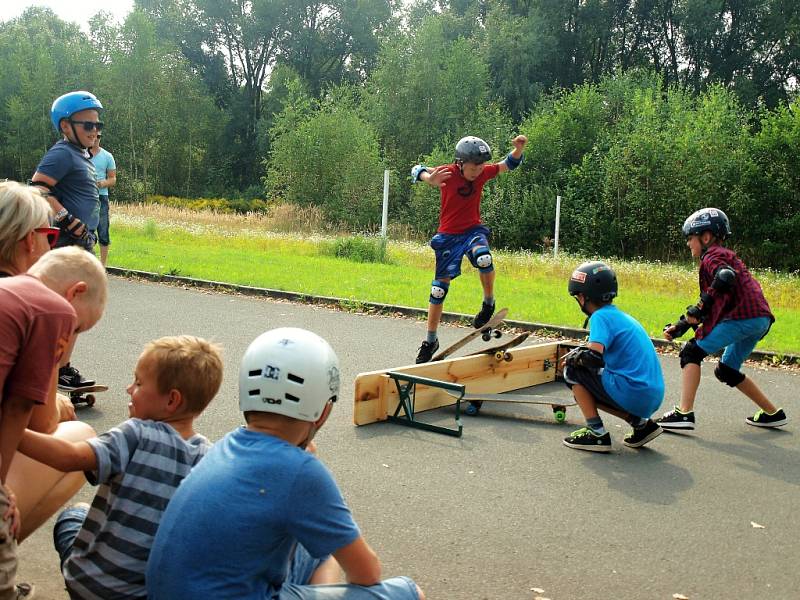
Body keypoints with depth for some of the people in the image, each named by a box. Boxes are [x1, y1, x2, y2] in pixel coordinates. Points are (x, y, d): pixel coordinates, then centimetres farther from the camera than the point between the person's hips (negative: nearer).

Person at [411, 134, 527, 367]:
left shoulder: (483, 172, -6)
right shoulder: (448, 173, -15)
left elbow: (509, 164, 3)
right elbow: (417, 170, -24)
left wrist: (518, 148, -18)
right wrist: (429, 178, -47)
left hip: (473, 230, 1)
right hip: (448, 235, -1)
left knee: (484, 259, -35)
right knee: (440, 287, 5)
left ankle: (488, 304, -8)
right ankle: (431, 340, 19)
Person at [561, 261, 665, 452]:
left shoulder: (601, 316, -10)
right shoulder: (620, 315, 18)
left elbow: (593, 357, -24)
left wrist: (573, 357, -4)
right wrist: (579, 353, 16)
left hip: (633, 393, -9)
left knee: (572, 370, 2)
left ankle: (597, 433, -1)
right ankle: (642, 423, 14)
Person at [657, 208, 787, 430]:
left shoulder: (713, 256, -1)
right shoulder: (725, 256, 29)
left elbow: (726, 278, -26)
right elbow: (711, 305, 27)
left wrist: (700, 307, -21)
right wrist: (680, 326, 20)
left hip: (743, 316, -10)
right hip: (760, 319, 10)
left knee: (691, 352, -7)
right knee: (727, 371, 23)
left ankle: (684, 413, -18)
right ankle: (772, 413, 27)